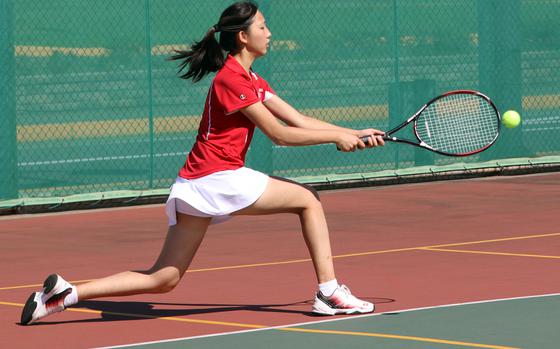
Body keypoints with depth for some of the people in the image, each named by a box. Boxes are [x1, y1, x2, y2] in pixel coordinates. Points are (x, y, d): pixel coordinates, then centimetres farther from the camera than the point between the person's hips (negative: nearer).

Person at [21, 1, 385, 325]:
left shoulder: (252, 81, 19)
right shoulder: (232, 78, -12)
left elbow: (298, 119, 15)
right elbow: (279, 134, -13)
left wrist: (355, 134, 7)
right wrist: (336, 137, -7)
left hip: (196, 185, 9)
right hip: (218, 178, -9)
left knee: (164, 279, 4)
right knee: (308, 199, 4)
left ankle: (66, 292, -3)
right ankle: (329, 293, 6)